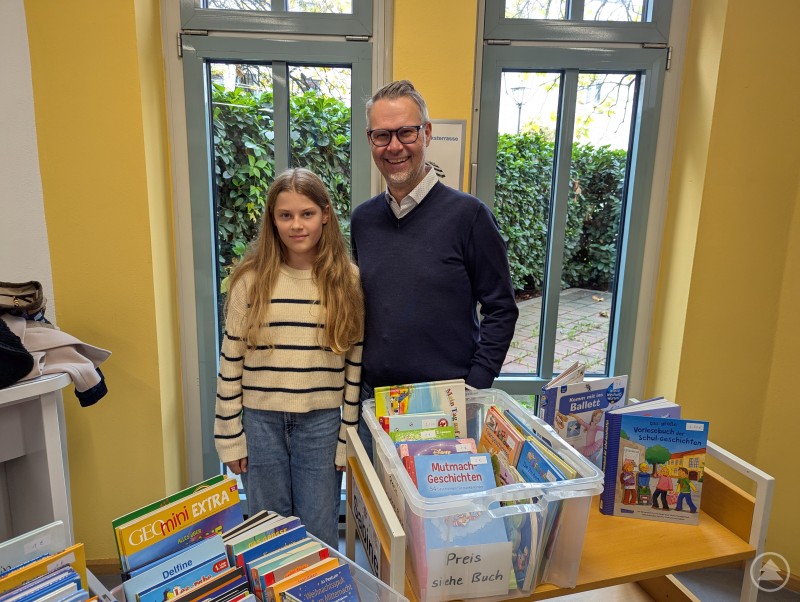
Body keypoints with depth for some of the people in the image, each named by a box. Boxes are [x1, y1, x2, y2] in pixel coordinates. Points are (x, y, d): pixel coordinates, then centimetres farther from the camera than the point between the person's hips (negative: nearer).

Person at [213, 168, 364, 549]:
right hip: (261, 419, 1)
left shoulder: (347, 281, -3)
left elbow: (355, 361, -1)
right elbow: (231, 359, 0)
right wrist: (230, 435, 0)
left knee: (319, 536, 13)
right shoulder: (251, 279, -4)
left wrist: (348, 435, -1)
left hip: (322, 421, 0)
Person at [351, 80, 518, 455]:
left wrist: (473, 389, -12)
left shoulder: (468, 215, -11)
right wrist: (356, 378, 7)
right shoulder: (362, 219, 4)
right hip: (373, 399, 5)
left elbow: (501, 309, -7)